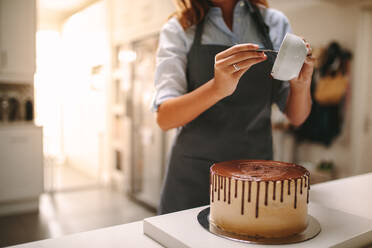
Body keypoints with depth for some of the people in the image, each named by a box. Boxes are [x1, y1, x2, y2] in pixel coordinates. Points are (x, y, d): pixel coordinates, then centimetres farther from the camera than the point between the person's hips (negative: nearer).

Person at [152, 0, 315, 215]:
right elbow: (164, 119, -16)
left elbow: (297, 117, 4)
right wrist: (217, 88, -32)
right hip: (193, 175, -1)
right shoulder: (179, 29, -3)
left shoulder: (275, 23, 3)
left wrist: (301, 83, -17)